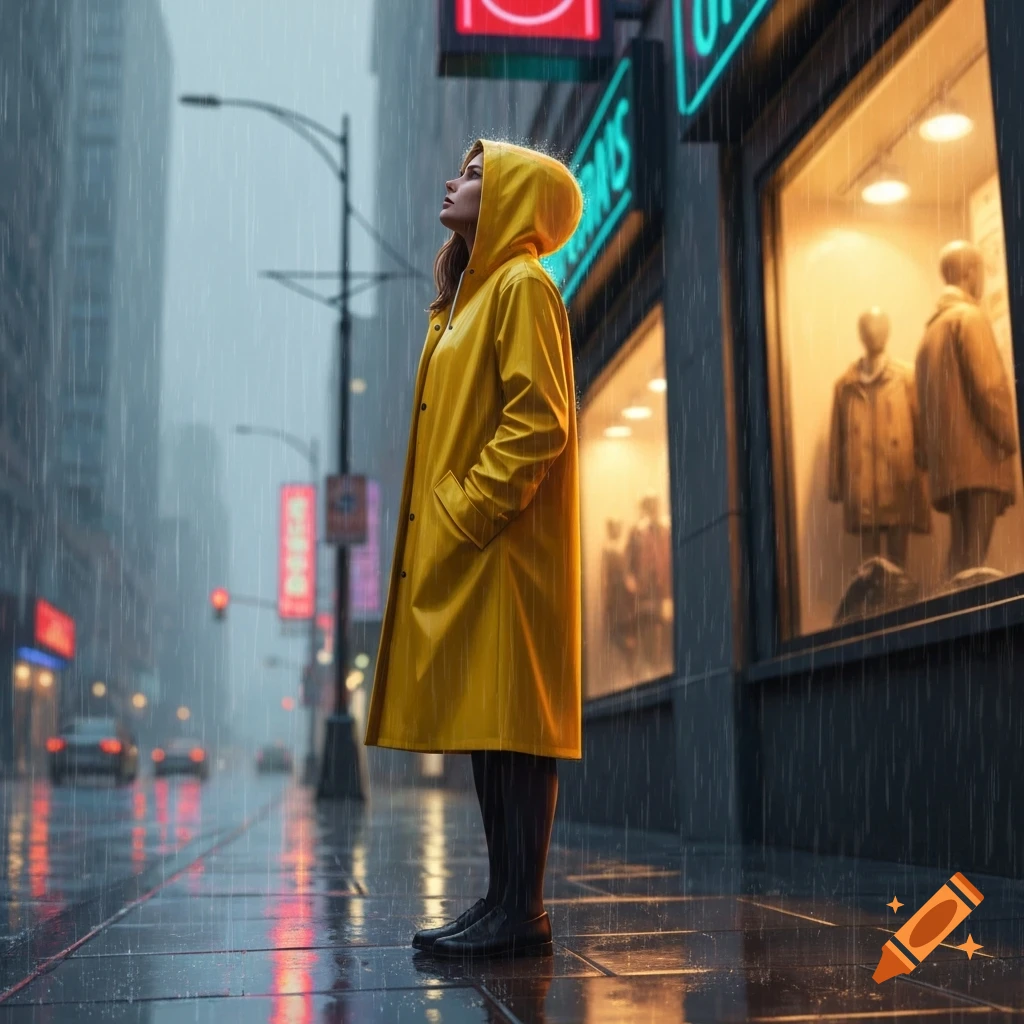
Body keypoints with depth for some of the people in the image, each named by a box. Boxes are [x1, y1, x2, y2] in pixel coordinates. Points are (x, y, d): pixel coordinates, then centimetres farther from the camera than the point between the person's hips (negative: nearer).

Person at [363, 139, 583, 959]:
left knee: (508, 725, -8)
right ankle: (506, 900, 16)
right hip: (465, 549, 10)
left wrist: (468, 510, -18)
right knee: (484, 727, 9)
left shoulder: (522, 286, -6)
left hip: (502, 549, -10)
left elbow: (540, 421, -17)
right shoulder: (474, 292, 23)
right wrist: (444, 515, 14)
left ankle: (522, 914, -2)